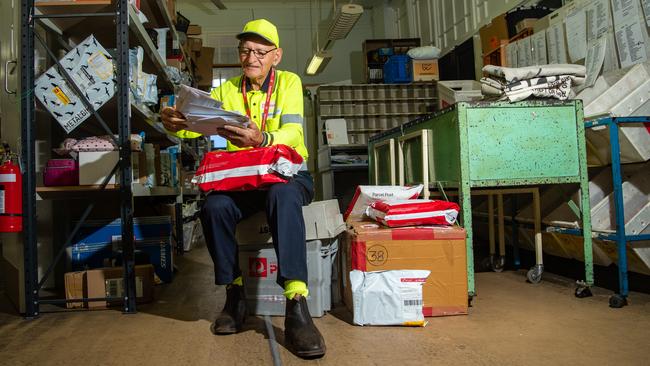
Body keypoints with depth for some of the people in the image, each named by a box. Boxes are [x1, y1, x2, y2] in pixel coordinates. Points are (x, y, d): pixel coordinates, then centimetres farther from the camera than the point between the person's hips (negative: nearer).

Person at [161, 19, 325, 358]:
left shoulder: (289, 82, 1)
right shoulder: (228, 89, 10)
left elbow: (292, 132, -17)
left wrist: (261, 139, -40)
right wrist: (174, 120, -31)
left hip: (288, 172, -3)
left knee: (282, 195, -38)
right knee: (213, 206, -29)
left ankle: (296, 305, -43)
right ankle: (234, 295, -11)